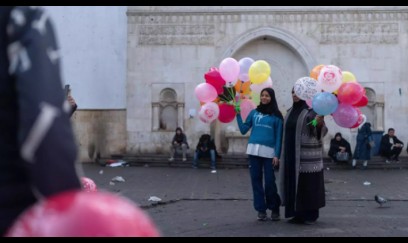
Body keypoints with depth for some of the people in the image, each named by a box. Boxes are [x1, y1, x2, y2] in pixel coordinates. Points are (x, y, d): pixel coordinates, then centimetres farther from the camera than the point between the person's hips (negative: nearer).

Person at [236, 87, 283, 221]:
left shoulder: (276, 116, 5)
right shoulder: (254, 113, 12)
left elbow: (278, 137, 2)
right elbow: (243, 129, 7)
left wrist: (277, 155, -6)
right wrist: (238, 115, 0)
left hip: (269, 152, -3)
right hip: (254, 151, 3)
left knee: (269, 181, -4)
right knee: (256, 180, 2)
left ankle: (274, 209, 13)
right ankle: (261, 209, 11)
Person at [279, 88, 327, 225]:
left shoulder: (311, 110, -8)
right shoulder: (290, 112, 13)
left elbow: (320, 132, -17)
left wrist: (320, 122, -38)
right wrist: (285, 154, 20)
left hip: (307, 155, -7)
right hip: (292, 155, 7)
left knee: (308, 184, -3)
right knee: (294, 184, 7)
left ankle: (311, 215, 6)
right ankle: (299, 214, 15)